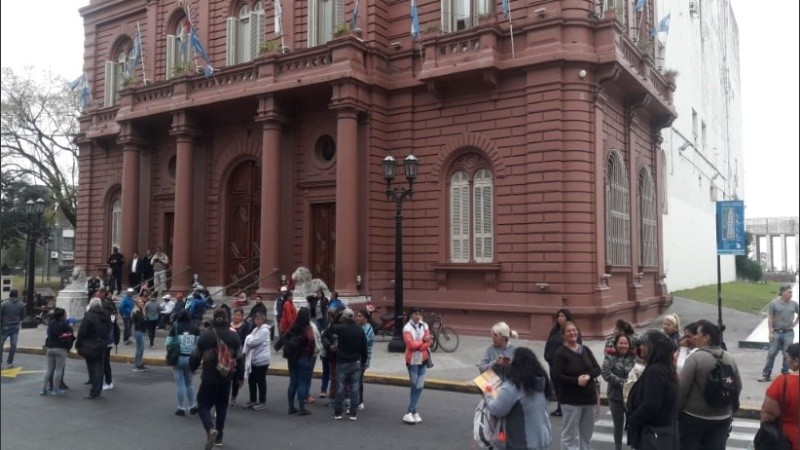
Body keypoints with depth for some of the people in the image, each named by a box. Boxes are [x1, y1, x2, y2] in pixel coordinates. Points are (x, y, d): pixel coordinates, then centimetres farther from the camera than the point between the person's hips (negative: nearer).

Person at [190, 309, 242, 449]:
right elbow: (239, 358, 2)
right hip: (226, 378, 3)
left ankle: (211, 429, -19)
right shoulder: (234, 336, -2)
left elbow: (195, 356, 1)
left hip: (209, 378, -3)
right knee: (222, 407, 17)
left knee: (203, 406, 6)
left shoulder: (205, 335, -9)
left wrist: (193, 368, 22)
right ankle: (219, 437, 22)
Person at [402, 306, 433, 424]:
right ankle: (413, 412, 9)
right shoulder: (407, 328, -8)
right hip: (412, 360, -4)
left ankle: (410, 412, 7)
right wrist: (423, 341, -8)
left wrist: (417, 345, -17)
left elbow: (428, 343, -1)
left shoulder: (424, 326, 5)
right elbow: (411, 344, -17)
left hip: (423, 359, 4)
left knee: (419, 386, 1)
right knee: (415, 386, 0)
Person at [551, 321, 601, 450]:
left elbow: (598, 369, 6)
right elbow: (557, 375, -15)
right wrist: (576, 380, -24)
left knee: (587, 434, 15)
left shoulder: (585, 350, 8)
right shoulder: (560, 352, -9)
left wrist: (588, 376, -14)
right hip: (571, 399, -6)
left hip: (589, 398, 6)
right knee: (570, 434, -2)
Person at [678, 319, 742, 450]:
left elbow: (682, 388, -17)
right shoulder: (729, 358, 3)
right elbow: (737, 387, 11)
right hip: (722, 418, 6)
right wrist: (731, 410, 23)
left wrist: (676, 410, -5)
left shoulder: (695, 357, -16)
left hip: (694, 417, -5)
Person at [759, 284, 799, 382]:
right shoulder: (774, 304, -3)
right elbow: (770, 319, -3)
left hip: (789, 333, 2)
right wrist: (770, 332, -7)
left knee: (787, 355, 6)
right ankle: (766, 374, 7)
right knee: (771, 354, 1)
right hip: (776, 333, -2)